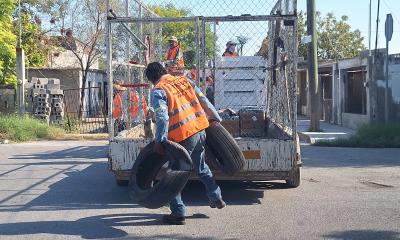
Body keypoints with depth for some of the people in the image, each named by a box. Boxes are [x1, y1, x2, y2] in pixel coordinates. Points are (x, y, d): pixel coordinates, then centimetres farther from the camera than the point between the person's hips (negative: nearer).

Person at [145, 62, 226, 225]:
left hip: (183, 137, -7)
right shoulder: (184, 80, 11)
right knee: (201, 167, 27)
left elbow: (162, 117, -18)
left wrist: (159, 141, -18)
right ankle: (216, 198, 37)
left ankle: (178, 213, 10)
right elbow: (203, 100, 13)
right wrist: (214, 118, 21)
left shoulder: (158, 91, -8)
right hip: (200, 130, 7)